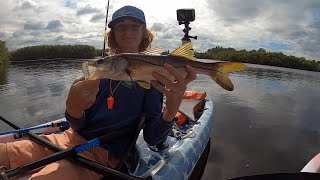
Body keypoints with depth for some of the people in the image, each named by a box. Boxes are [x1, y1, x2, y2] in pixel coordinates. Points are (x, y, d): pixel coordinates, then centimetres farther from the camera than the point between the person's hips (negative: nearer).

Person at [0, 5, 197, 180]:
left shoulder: (150, 74, -6)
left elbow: (152, 139, -11)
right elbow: (78, 125, 2)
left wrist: (171, 110, -32)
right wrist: (73, 108, -23)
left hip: (101, 154, -4)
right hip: (72, 138, 5)